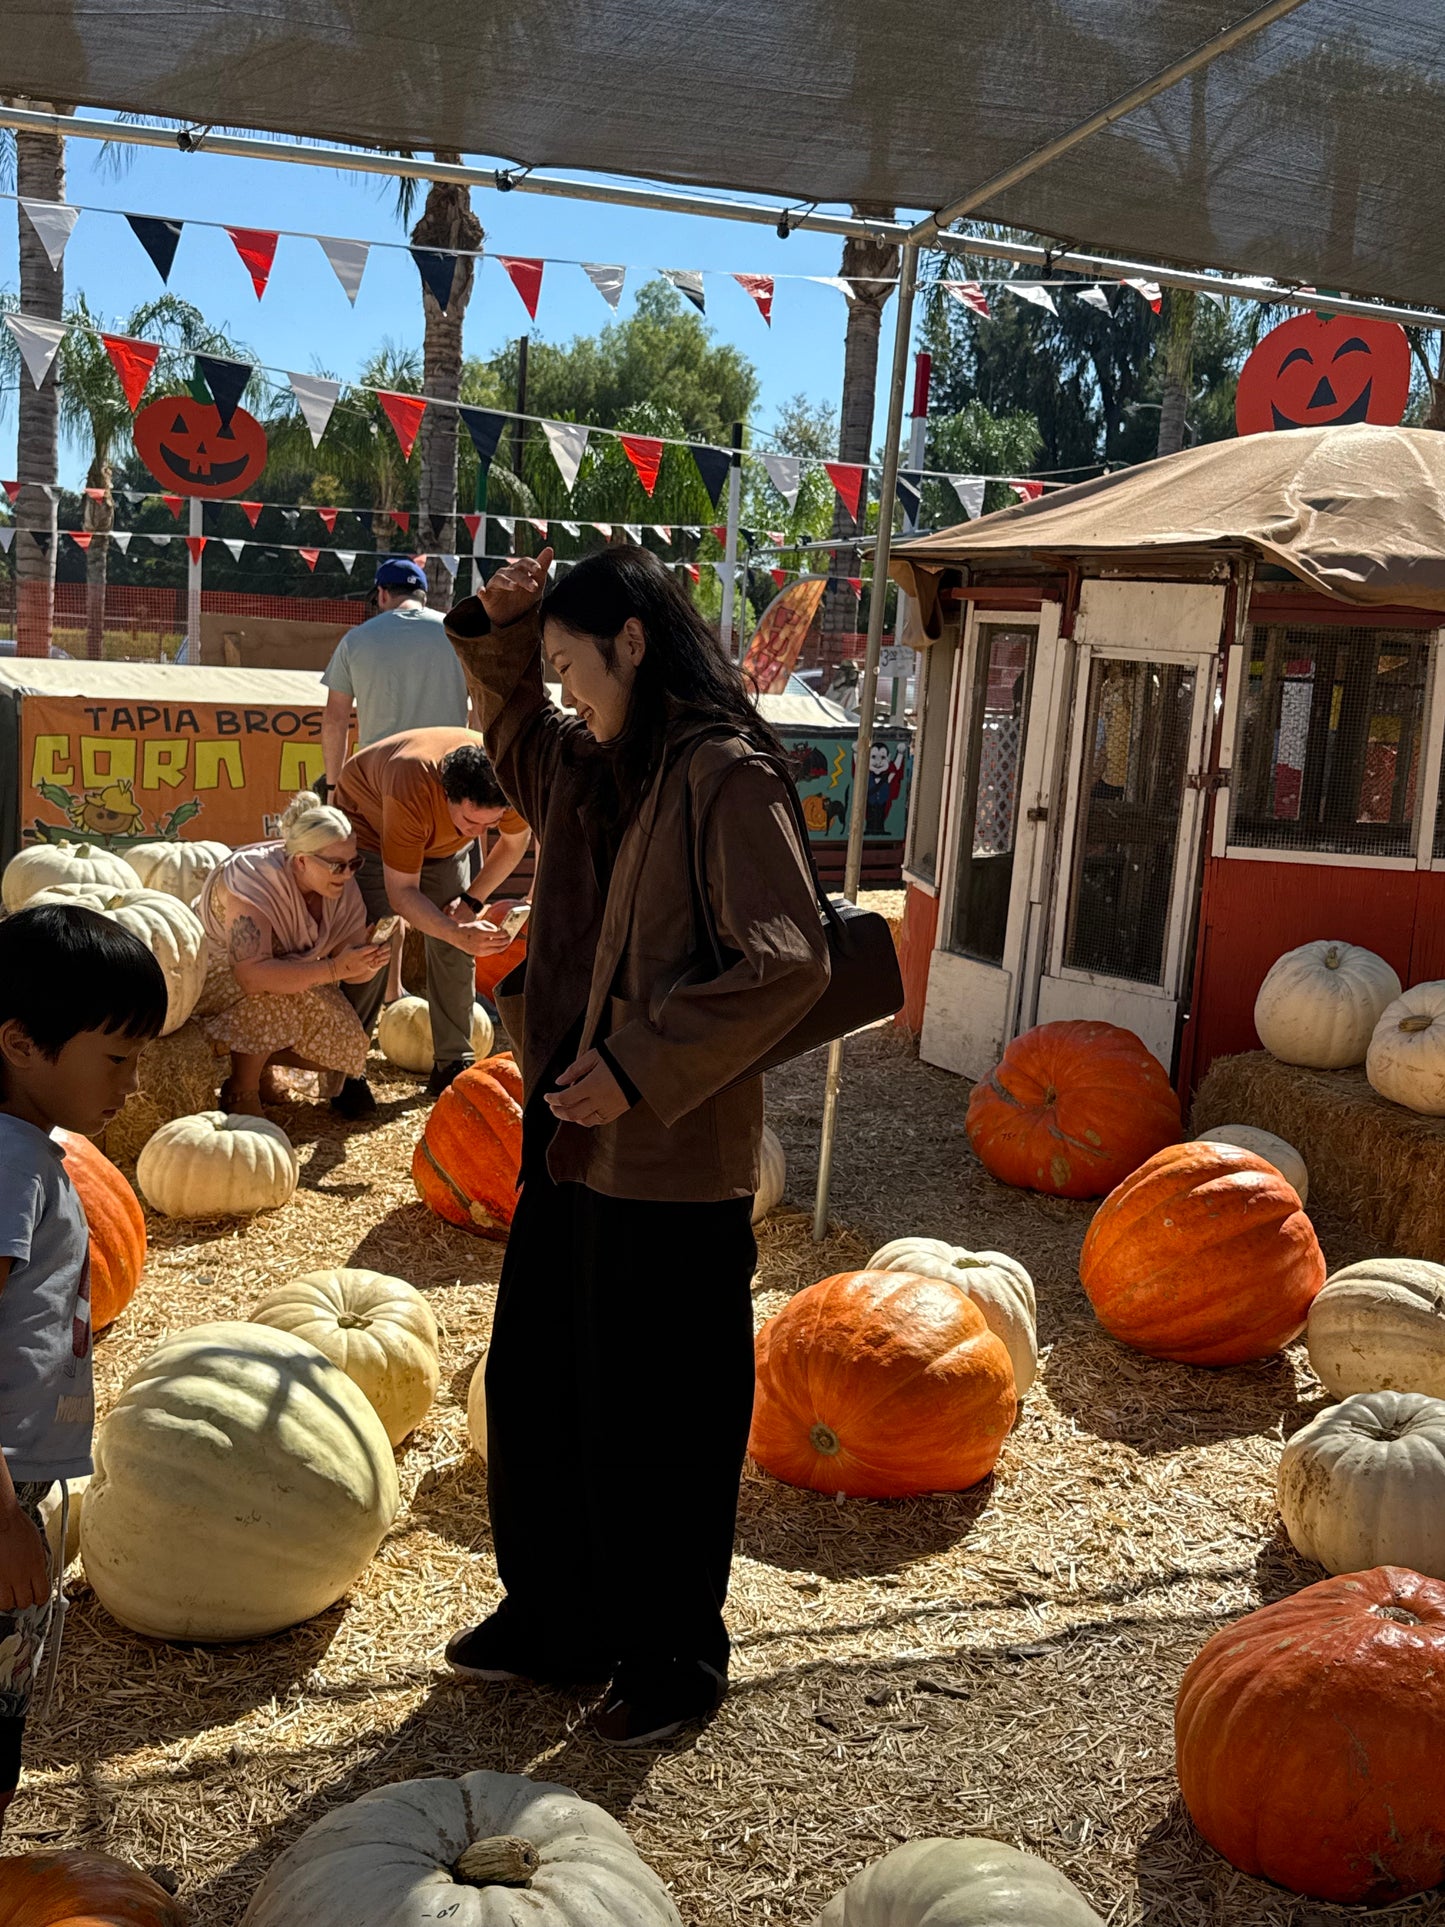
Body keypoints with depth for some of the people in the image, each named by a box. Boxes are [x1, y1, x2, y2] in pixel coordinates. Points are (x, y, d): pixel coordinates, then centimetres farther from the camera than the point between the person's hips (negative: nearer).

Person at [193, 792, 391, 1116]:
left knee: (347, 1046, -11)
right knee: (275, 993, -36)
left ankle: (259, 1061, 12)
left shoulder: (342, 889, -14)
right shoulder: (254, 880, -34)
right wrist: (334, 968, -47)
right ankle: (240, 1092, -16)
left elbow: (352, 972, -10)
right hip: (217, 977, -6)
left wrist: (369, 963, -35)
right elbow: (251, 975, -44)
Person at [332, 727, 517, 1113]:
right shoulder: (412, 791, -46)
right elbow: (402, 892, -39)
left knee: (455, 952, -4)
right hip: (371, 824, -4)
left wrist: (472, 901, -16)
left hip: (444, 842, 4)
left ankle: (453, 1065, 6)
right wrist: (458, 933, -53)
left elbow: (513, 842, -8)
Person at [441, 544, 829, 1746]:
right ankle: (554, 1619, 37)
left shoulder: (725, 777, -15)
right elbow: (515, 743, 32)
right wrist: (495, 635, 13)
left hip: (670, 1161, -9)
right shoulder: (594, 768, 10)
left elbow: (788, 962, -22)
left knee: (658, 1422, 5)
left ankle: (673, 1659, 24)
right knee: (534, 1389, 18)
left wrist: (640, 1069, -21)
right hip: (571, 1140, 9)